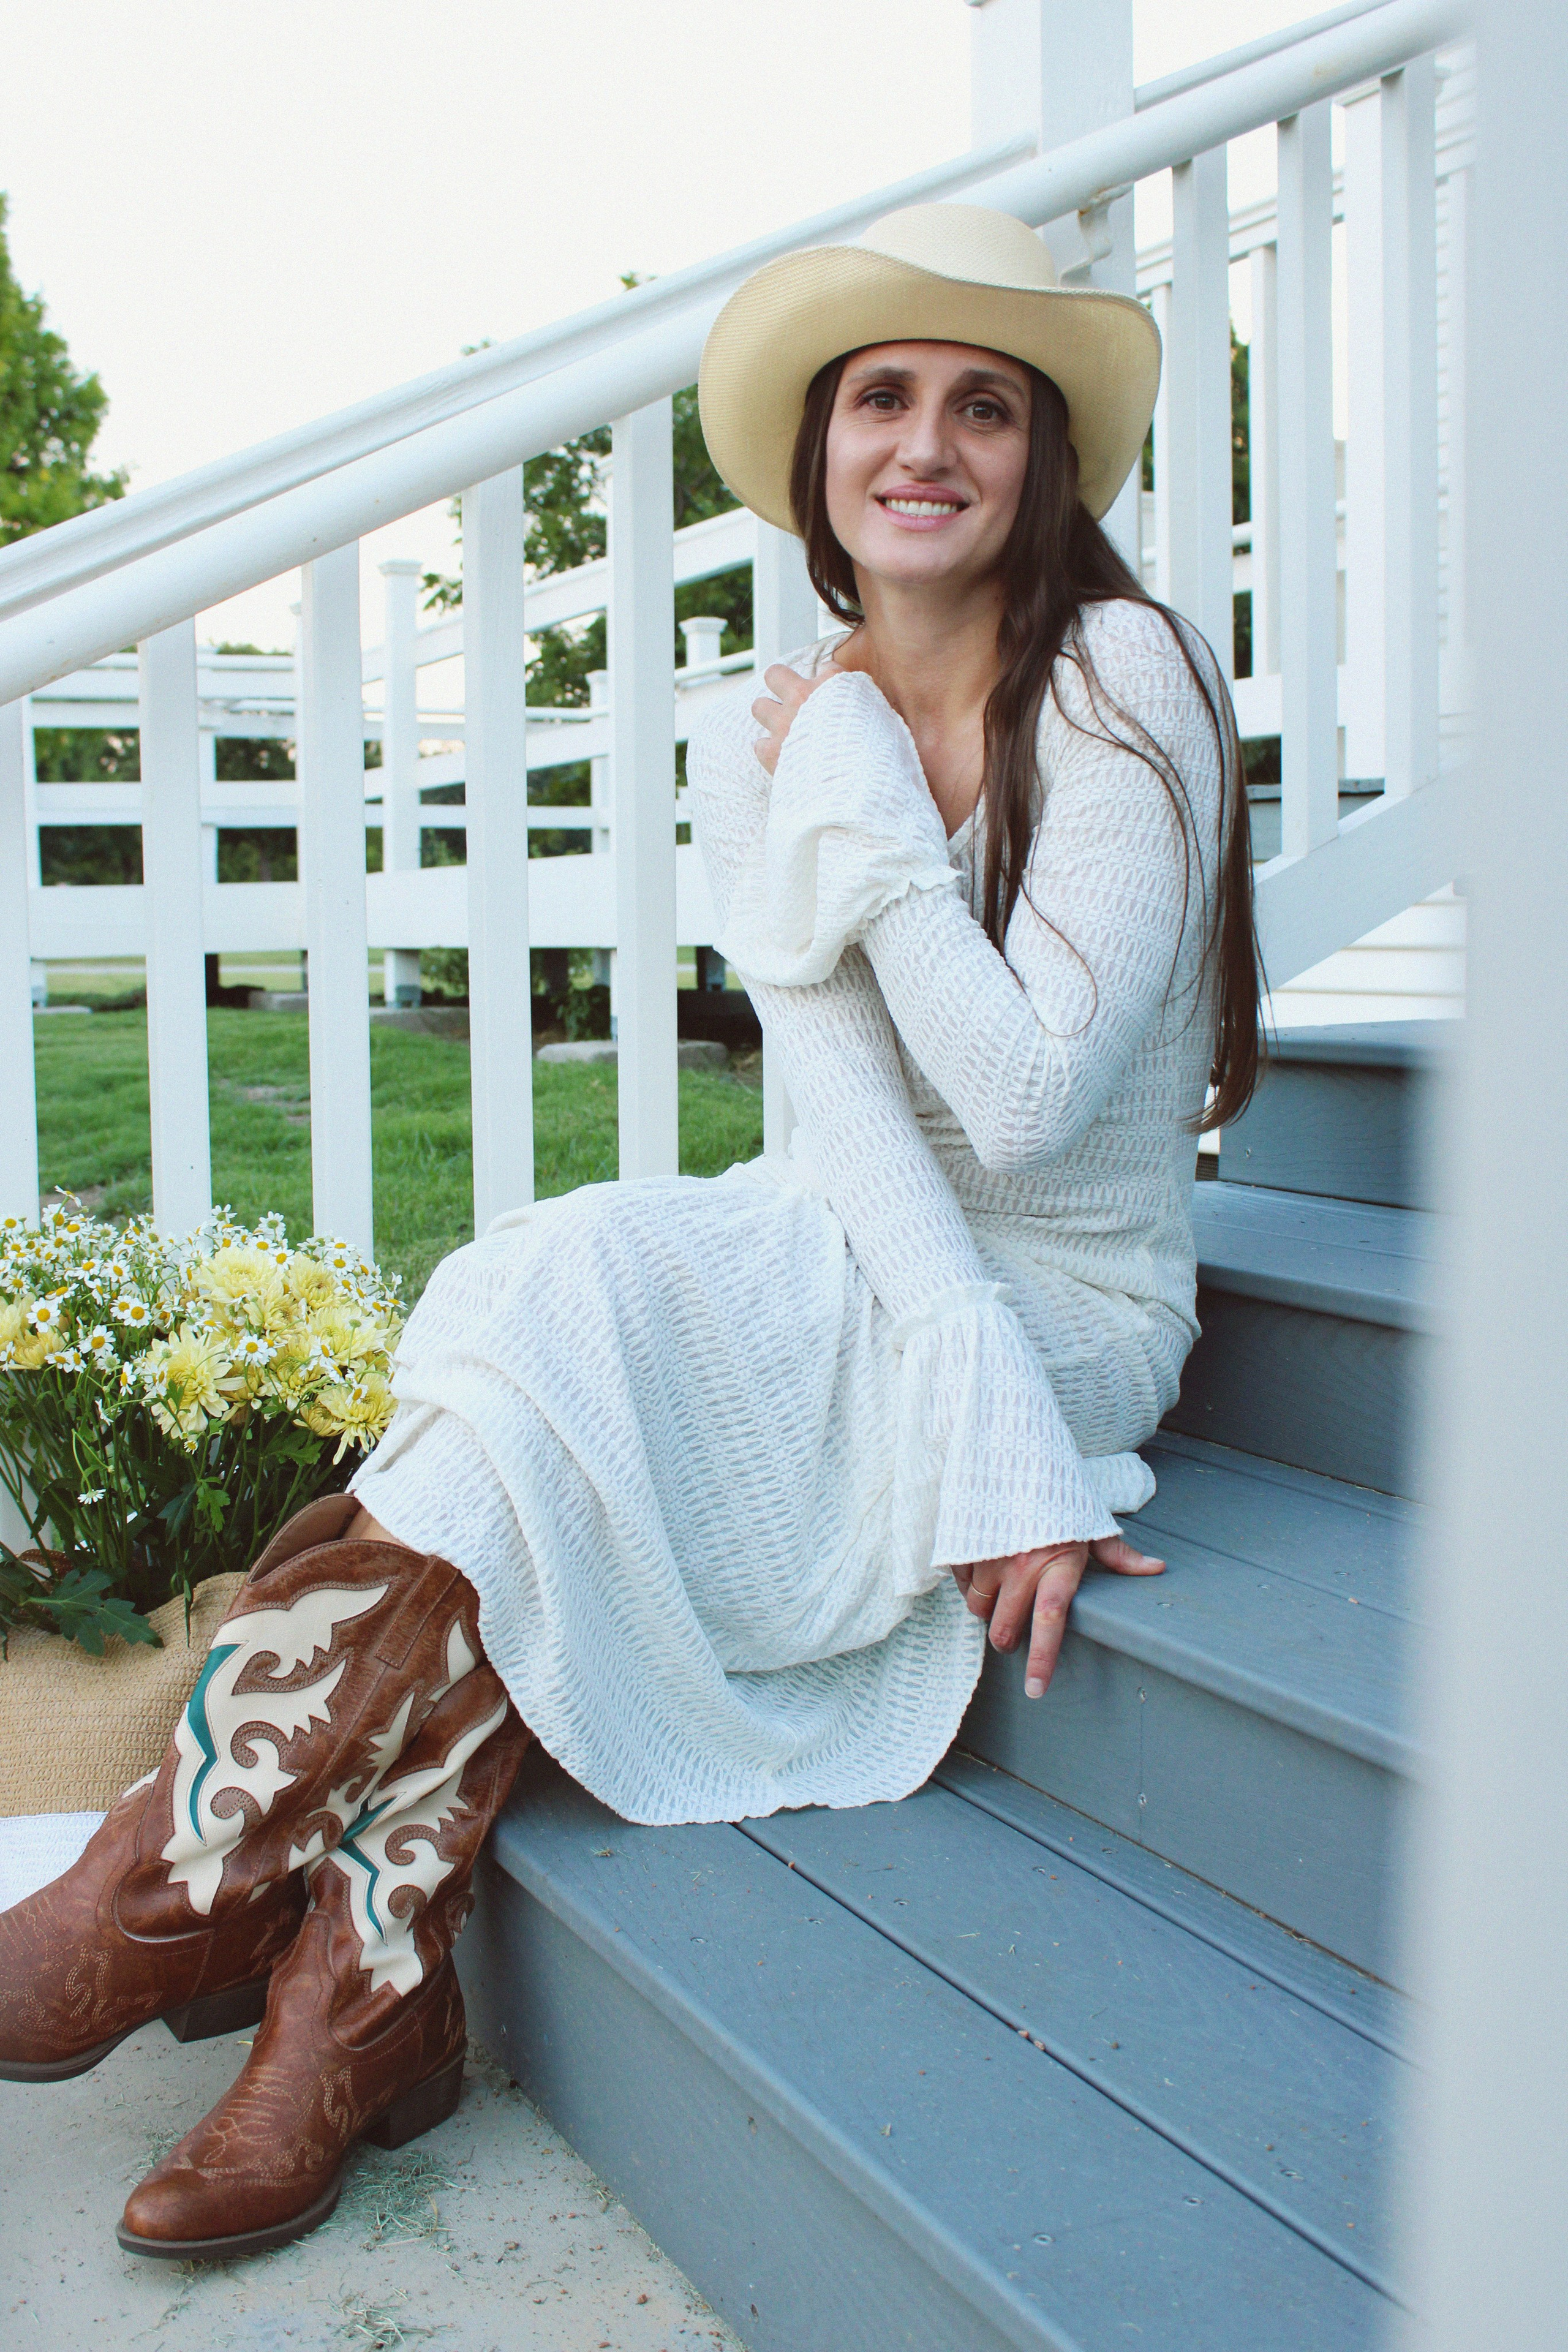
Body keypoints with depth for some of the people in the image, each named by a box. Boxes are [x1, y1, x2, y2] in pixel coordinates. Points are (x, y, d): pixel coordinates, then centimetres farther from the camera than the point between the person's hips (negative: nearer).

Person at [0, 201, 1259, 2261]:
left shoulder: (1122, 680, -12)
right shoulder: (763, 743, 2)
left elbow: (1020, 1100, -19)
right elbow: (842, 1098, -11)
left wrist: (866, 806, -15)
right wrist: (984, 1422, -23)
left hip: (1072, 1314, -5)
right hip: (859, 1284, 5)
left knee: (560, 1311, -28)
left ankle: (180, 1892, -18)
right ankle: (367, 1995, -20)